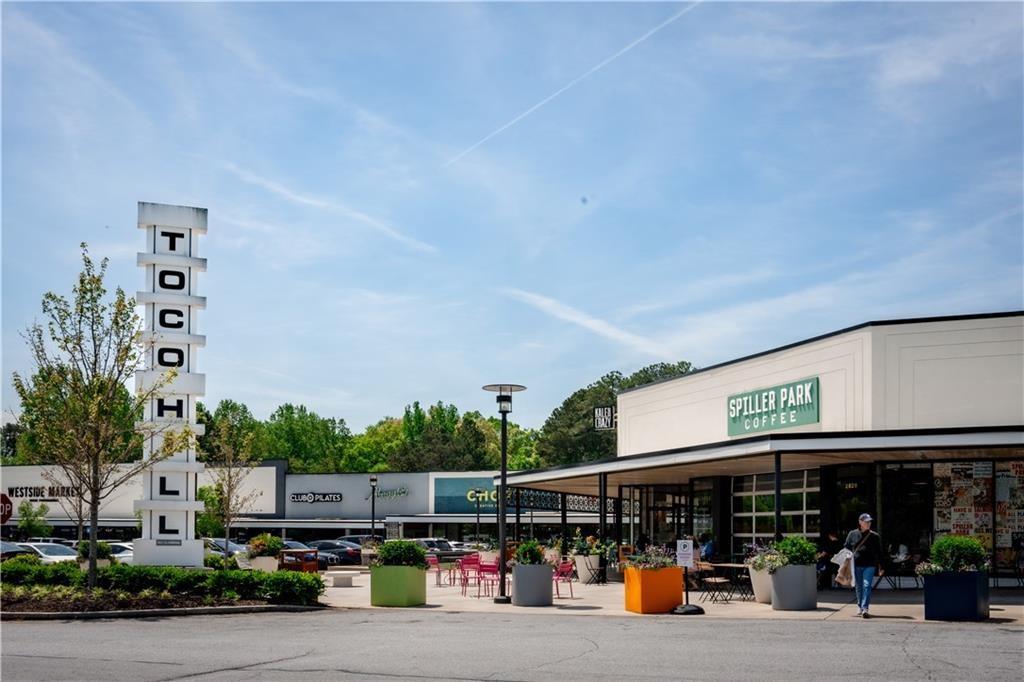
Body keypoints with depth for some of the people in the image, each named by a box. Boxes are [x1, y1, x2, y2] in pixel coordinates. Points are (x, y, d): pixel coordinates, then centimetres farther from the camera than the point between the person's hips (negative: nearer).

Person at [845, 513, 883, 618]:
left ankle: (865, 609, -15)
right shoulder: (852, 534, 7)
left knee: (867, 586, -12)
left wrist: (880, 567, 7)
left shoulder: (875, 536, 7)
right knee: (859, 587, 11)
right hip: (856, 565, 1)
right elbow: (847, 549, 11)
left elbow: (879, 552, 10)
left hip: (869, 565, -1)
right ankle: (860, 606, 28)